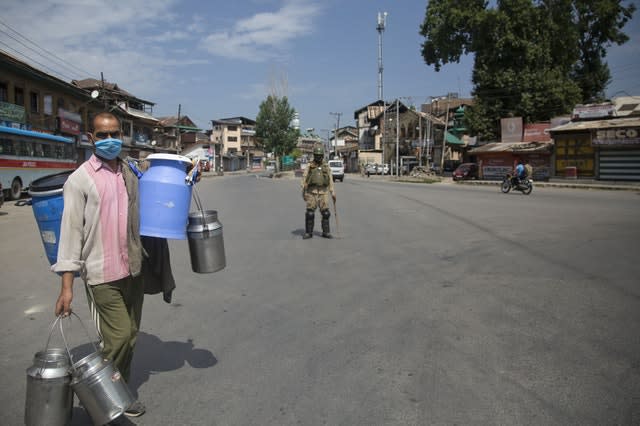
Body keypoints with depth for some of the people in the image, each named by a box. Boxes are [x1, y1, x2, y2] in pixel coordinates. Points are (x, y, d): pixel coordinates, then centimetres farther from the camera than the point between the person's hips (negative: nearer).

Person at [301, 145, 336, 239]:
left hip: (323, 193, 1)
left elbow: (330, 181, 9)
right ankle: (308, 232, 7)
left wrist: (333, 193, 3)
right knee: (310, 213, -3)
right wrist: (303, 193, -4)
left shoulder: (326, 166, 8)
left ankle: (326, 232, 7)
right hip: (312, 192, -1)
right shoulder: (309, 166, 3)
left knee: (325, 213, -2)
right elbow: (304, 180, 2)